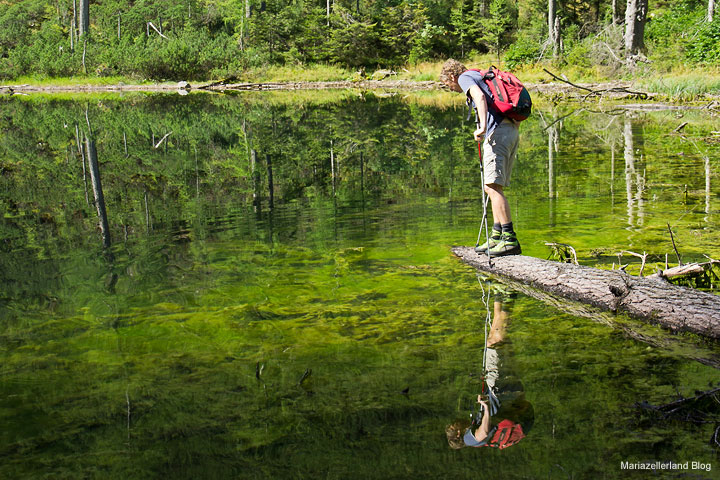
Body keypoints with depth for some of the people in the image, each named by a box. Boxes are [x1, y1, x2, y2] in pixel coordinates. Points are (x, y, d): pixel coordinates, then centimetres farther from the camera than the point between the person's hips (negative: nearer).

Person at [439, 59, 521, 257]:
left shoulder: (465, 77, 4)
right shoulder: (481, 77, 31)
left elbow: (480, 96, -17)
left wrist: (483, 126, -27)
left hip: (498, 131, -9)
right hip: (513, 131, 9)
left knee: (493, 186, -13)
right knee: (492, 187, 13)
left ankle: (510, 239, -17)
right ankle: (497, 236, 15)